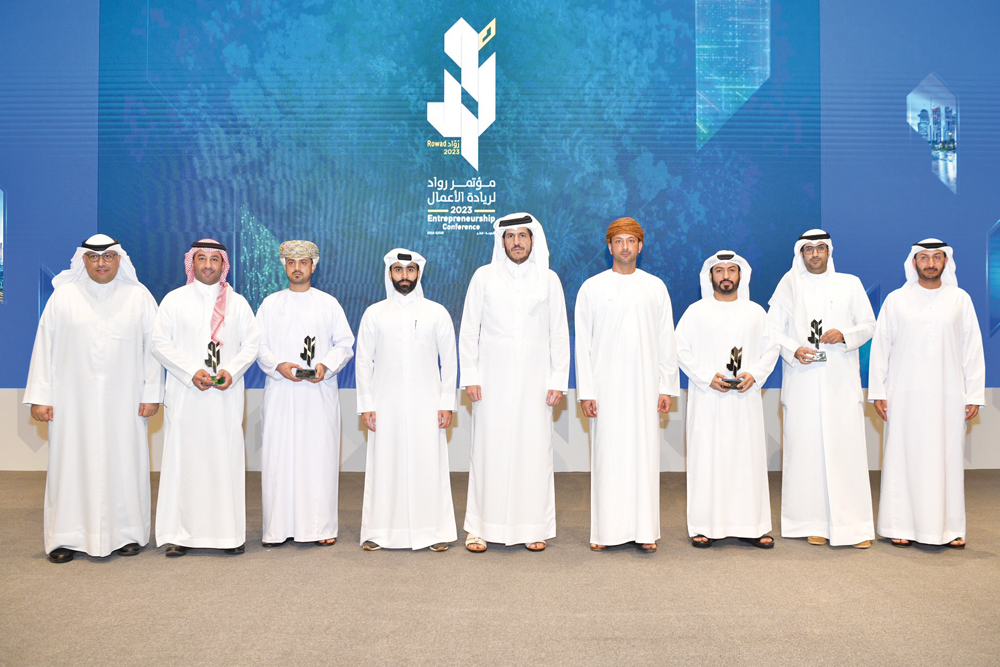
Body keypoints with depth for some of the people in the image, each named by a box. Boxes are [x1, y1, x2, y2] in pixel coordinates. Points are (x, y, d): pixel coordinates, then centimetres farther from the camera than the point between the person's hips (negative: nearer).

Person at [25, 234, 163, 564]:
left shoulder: (139, 296, 5)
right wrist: (39, 396, -1)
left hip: (124, 399, 0)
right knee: (72, 462, 2)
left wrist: (152, 394, -2)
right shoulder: (64, 295, 5)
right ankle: (68, 537, 11)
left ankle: (127, 533, 13)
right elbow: (44, 346, 4)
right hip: (74, 399, 0)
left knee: (124, 462, 2)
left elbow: (153, 348, 4)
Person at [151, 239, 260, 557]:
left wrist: (232, 370, -9)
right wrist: (192, 372, -10)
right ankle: (181, 533, 4)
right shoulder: (174, 300, 7)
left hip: (226, 395, 1)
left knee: (226, 458, 0)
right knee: (183, 458, -2)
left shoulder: (237, 302, 11)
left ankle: (229, 532, 5)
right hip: (186, 395, -1)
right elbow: (160, 343, 1)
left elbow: (252, 343, 8)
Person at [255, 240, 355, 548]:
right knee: (278, 458, -2)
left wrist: (326, 365, -11)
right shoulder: (270, 304, 12)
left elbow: (345, 344, 7)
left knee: (320, 457, -2)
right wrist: (278, 366, -11)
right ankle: (278, 527, 5)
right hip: (280, 393, 1)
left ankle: (321, 527, 4)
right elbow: (258, 345, 7)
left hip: (320, 393, -1)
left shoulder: (329, 303, 11)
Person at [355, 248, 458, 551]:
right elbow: (363, 362, 6)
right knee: (384, 466, 1)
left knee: (429, 465, -1)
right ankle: (379, 531, 11)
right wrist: (366, 406, 0)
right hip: (386, 404, 1)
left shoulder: (437, 313, 5)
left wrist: (446, 404, -1)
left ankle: (435, 531, 8)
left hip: (426, 404, 0)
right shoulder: (374, 313, 6)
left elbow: (449, 361, 5)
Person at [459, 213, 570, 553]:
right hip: (493, 380, 0)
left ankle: (534, 527, 12)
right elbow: (469, 330, 5)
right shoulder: (484, 276, 5)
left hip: (534, 380, 1)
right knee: (489, 450, 0)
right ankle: (481, 527, 9)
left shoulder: (548, 279, 7)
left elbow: (559, 333, 7)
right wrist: (470, 377, -1)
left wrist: (558, 380, 1)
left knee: (534, 450, 1)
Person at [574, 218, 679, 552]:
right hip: (606, 384, -1)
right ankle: (606, 530, 6)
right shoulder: (592, 287, 5)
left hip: (645, 384, 1)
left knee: (644, 453, 0)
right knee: (607, 454, -1)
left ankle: (645, 530, 7)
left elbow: (666, 340, 9)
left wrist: (667, 386, 2)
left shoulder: (655, 287, 9)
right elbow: (583, 344, 3)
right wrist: (586, 391, -4)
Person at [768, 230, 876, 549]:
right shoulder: (789, 285, 9)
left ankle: (854, 526, 0)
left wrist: (844, 336, -9)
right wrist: (793, 350, -11)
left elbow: (868, 325, 11)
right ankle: (814, 523, 6)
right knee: (806, 448, -2)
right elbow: (772, 328, 7)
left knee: (847, 448, -5)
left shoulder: (850, 284, 11)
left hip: (841, 380, 0)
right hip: (802, 380, 0)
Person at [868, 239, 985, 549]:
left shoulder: (960, 300, 8)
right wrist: (877, 391, 0)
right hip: (905, 394, -1)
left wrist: (974, 394, 2)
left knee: (948, 458, 2)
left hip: (948, 395, 1)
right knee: (903, 457, 0)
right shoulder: (896, 300, 5)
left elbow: (973, 349, 7)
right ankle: (902, 526, 7)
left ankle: (950, 527, 11)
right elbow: (880, 347, 5)